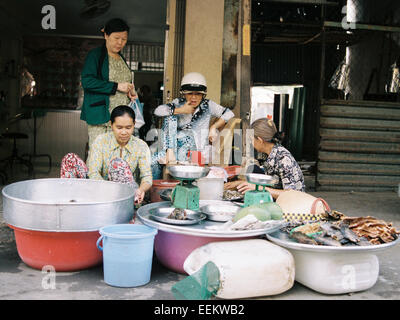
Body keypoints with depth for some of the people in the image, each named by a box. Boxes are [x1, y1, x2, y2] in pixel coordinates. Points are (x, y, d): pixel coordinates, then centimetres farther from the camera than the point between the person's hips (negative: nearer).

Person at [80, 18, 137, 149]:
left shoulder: (122, 58, 19)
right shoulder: (95, 55, -2)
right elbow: (86, 81, -14)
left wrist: (129, 92, 8)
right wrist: (116, 86, -16)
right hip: (100, 117, -6)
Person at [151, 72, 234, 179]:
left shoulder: (207, 105, 4)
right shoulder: (179, 103, 4)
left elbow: (229, 114, 8)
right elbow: (158, 111, -10)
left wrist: (213, 127, -1)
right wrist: (180, 110, -12)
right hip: (176, 145, 3)